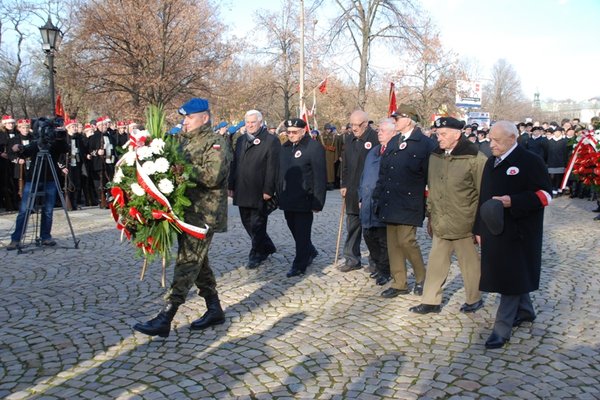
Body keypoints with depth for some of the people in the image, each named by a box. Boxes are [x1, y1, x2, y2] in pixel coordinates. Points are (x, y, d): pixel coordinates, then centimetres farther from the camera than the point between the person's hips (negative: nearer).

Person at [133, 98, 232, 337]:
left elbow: (212, 176, -23)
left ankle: (164, 319, -3)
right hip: (186, 210, 9)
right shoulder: (183, 140, 16)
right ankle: (214, 310, 28)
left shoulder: (215, 143, -9)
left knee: (187, 263, -6)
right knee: (198, 262, 15)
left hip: (203, 214, -9)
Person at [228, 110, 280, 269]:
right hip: (242, 191, 7)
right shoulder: (241, 140, 14)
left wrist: (268, 190, -17)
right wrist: (231, 186, 11)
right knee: (247, 223, 14)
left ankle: (256, 255, 17)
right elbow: (234, 164, 15)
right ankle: (267, 247, 30)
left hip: (260, 193, -7)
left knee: (257, 225, 2)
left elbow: (272, 168, -12)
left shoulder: (271, 141, -7)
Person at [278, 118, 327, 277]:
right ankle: (310, 252, 39)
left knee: (302, 234, 1)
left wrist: (317, 202, -16)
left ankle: (299, 266, 12)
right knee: (295, 231, 17)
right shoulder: (285, 147, 12)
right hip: (288, 201, 7)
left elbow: (320, 177, -13)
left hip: (304, 200, -7)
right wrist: (279, 195, 12)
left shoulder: (314, 147, -10)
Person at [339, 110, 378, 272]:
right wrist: (344, 185, 11)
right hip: (352, 191, 6)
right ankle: (352, 259, 22)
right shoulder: (349, 139, 11)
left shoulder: (375, 138, -11)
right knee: (352, 227, 11)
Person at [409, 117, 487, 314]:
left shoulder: (474, 158, -12)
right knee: (436, 262, 10)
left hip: (464, 224, -5)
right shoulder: (435, 156, 7)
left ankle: (474, 299, 29)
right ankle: (430, 301, 20)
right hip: (440, 224, 6)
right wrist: (430, 216, 17)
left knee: (469, 263, 9)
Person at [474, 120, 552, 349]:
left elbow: (544, 195, -12)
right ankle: (525, 311, 37)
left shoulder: (530, 162, -10)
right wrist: (480, 228, 14)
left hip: (517, 233, -7)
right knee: (513, 274, 17)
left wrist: (513, 201, -24)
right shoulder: (491, 163, 12)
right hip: (494, 231, 7)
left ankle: (502, 328, 3)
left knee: (511, 277, -3)